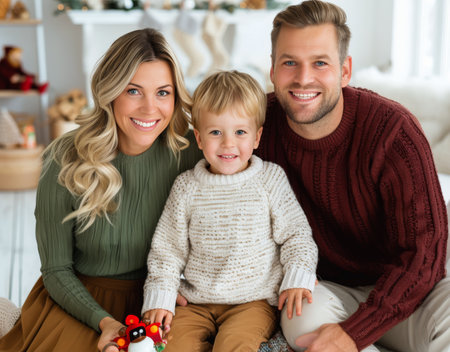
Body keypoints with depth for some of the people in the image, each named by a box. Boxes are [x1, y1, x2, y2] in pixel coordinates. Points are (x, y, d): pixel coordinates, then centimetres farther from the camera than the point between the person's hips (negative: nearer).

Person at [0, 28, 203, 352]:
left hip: (155, 300, 2)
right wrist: (104, 321, -21)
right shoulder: (66, 162, -15)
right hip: (77, 300, -1)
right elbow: (57, 270, -7)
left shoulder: (189, 152, -10)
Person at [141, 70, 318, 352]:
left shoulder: (271, 179, -2)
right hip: (197, 301, 3)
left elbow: (296, 233, 4)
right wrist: (160, 298, 0)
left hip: (255, 300, -2)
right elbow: (168, 248, 7)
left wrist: (297, 279, -10)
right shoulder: (187, 187, 2)